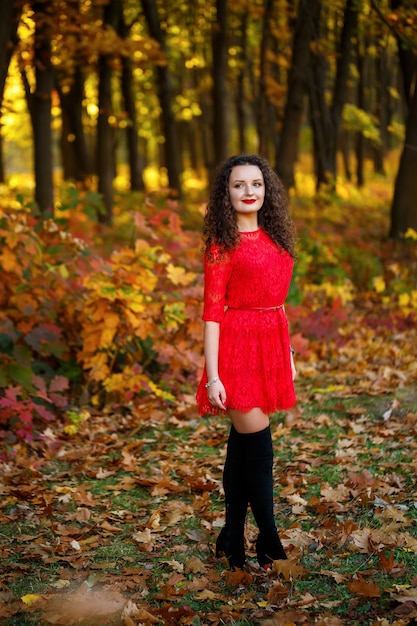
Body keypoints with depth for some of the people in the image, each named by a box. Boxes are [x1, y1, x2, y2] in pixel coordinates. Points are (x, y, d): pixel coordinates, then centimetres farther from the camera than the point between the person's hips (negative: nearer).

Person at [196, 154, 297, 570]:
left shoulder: (274, 239, 12)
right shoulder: (222, 245, -7)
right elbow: (212, 312, -10)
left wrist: (288, 355, 17)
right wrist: (212, 376, -15)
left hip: (271, 347, 6)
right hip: (238, 347, -6)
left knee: (243, 442, 11)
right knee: (258, 446, -5)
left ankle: (232, 539, 20)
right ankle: (268, 540, 5)